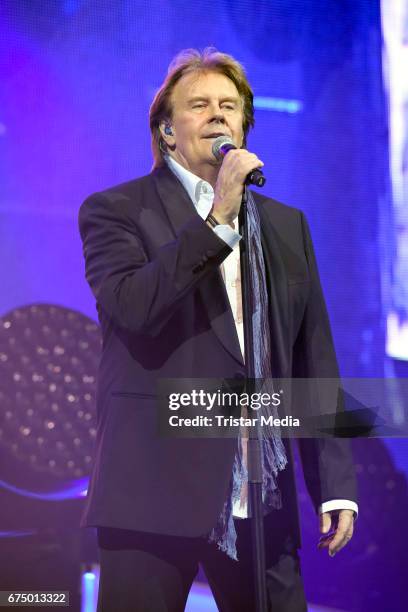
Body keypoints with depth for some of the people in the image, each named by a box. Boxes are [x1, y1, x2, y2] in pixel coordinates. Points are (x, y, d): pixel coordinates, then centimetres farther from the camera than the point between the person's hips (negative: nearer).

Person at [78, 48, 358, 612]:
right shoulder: (115, 210, 3)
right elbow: (130, 307, -16)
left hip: (264, 497, 4)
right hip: (157, 488, -4)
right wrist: (217, 220, -16)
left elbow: (314, 360, 13)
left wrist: (336, 483, 8)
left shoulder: (286, 225, 15)